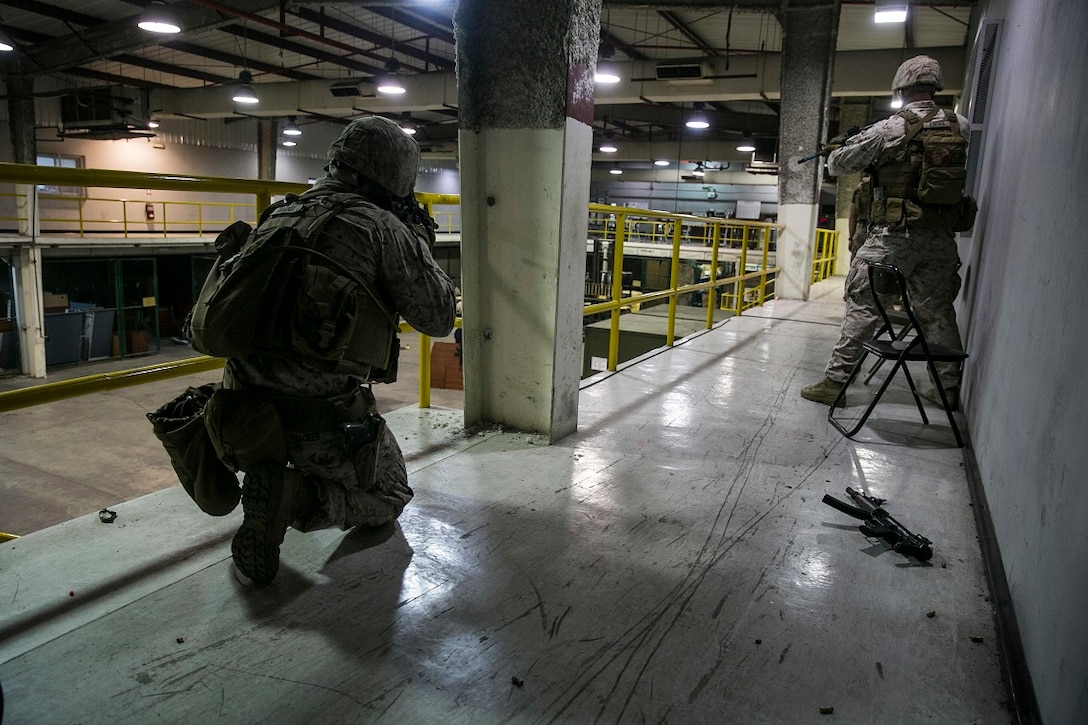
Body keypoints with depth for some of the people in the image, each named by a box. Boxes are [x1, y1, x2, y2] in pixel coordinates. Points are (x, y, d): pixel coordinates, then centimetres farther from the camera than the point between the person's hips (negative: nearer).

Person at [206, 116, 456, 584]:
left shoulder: (278, 217, 9)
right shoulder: (381, 227, -11)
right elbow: (438, 318, -8)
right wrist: (421, 242, 9)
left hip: (244, 410, 8)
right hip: (325, 421, -8)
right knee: (389, 498, 17)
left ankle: (269, 475, 18)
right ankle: (297, 497, -10)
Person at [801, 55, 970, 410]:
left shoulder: (888, 130, -8)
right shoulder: (960, 126, 5)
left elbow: (837, 163, -2)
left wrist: (837, 151, 24)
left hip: (894, 236, -4)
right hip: (941, 238, 5)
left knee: (862, 305, 1)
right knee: (939, 311, 15)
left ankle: (834, 381, 1)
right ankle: (950, 387, 23)